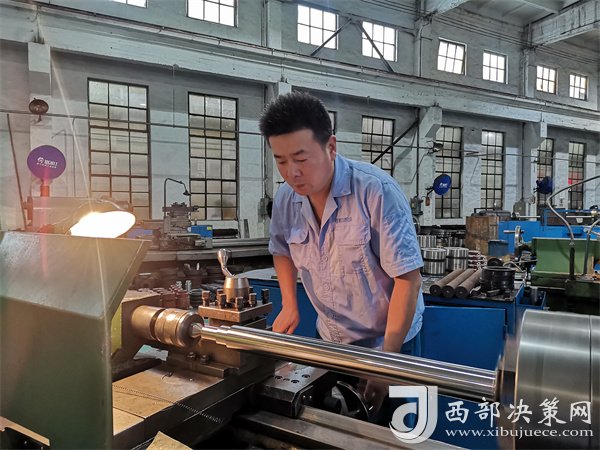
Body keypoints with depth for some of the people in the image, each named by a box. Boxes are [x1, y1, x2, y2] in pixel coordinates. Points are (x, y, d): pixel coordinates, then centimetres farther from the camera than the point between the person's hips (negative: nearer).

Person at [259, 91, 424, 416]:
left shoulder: (377, 190, -25)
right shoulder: (285, 199, -9)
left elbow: (408, 278, -23)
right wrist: (289, 306, 0)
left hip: (388, 339, -4)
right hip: (329, 340, 5)